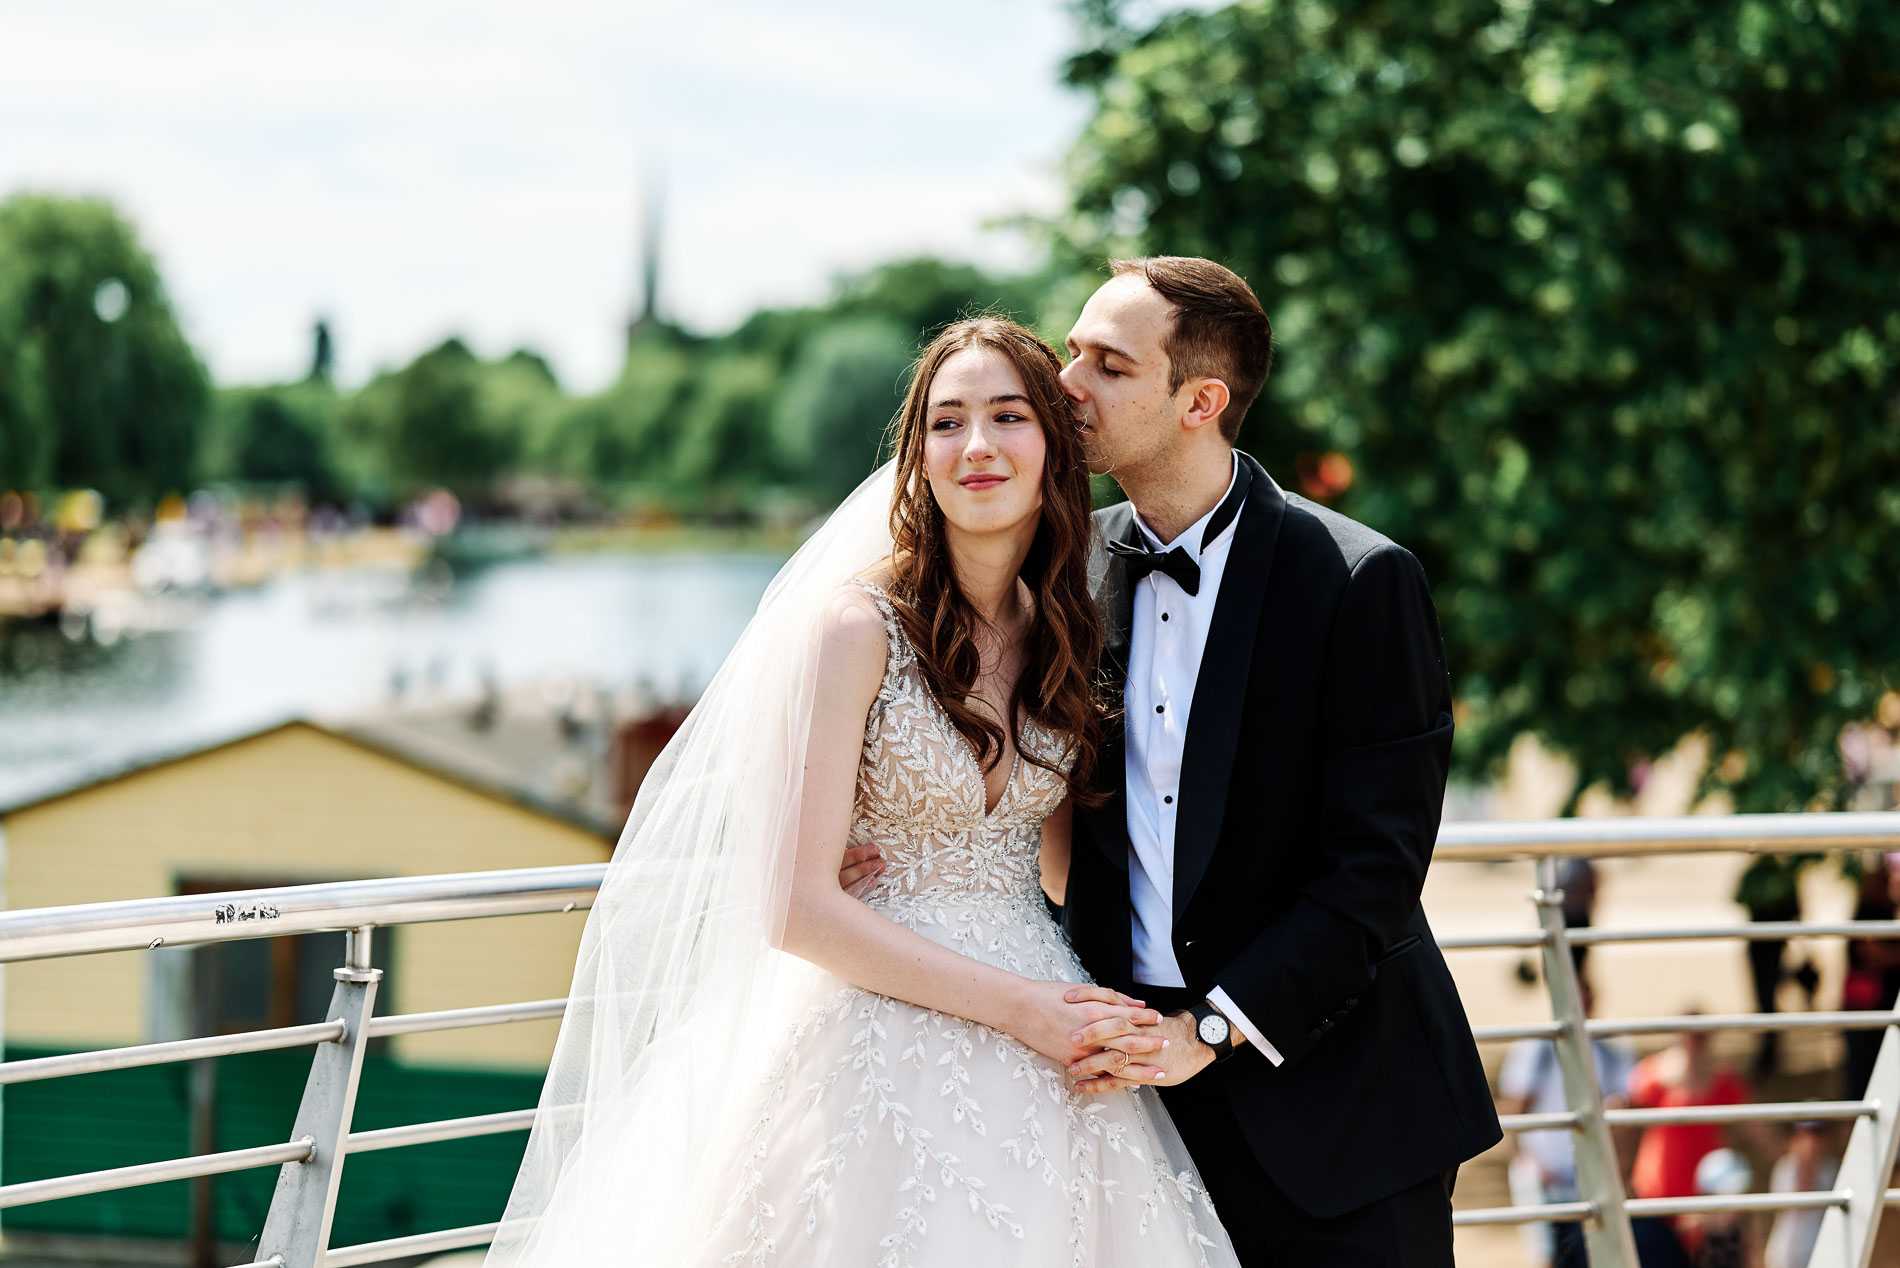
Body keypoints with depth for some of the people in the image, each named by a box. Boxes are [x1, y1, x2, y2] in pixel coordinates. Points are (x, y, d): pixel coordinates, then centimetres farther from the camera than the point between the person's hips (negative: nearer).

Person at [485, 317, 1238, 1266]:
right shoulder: (857, 627, -12)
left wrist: (1123, 1024, -4)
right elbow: (798, 907, -15)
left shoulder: (1062, 636, 7)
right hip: (887, 1049, -6)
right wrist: (1018, 1007, -17)